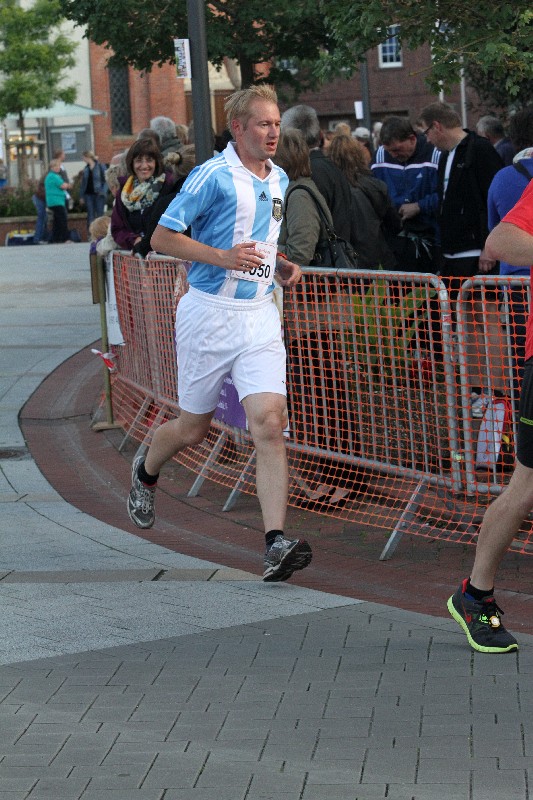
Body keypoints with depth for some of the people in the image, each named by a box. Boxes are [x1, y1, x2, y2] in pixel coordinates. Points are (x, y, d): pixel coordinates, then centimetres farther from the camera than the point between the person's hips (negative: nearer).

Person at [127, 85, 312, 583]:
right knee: (194, 427, 10)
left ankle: (275, 545, -19)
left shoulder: (279, 179, 12)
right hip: (210, 314, -4)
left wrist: (282, 266, 9)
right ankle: (145, 472, 45)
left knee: (269, 420, -13)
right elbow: (162, 237, -10)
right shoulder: (213, 176, -10)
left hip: (259, 315, 4)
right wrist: (222, 257, -21)